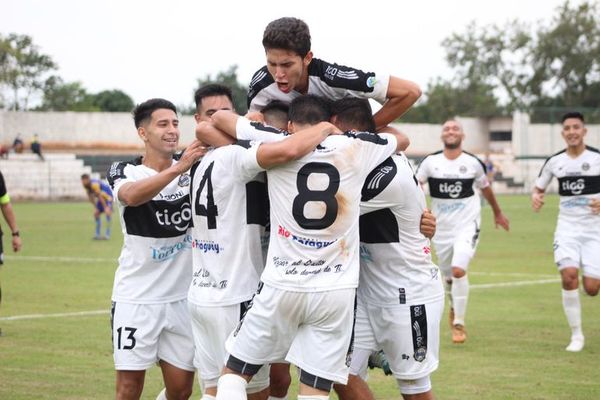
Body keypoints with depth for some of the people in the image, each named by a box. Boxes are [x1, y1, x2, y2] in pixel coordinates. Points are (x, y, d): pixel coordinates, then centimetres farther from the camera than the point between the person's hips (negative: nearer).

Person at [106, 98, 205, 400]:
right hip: (136, 298, -3)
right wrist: (177, 169, -43)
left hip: (183, 296, 3)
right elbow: (131, 196, -29)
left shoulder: (193, 164, 5)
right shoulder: (124, 171, -7)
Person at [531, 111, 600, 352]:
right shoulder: (555, 161, 4)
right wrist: (536, 197, -6)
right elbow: (538, 187, 16)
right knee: (569, 276, -19)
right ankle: (576, 335, -6)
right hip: (567, 227, 2)